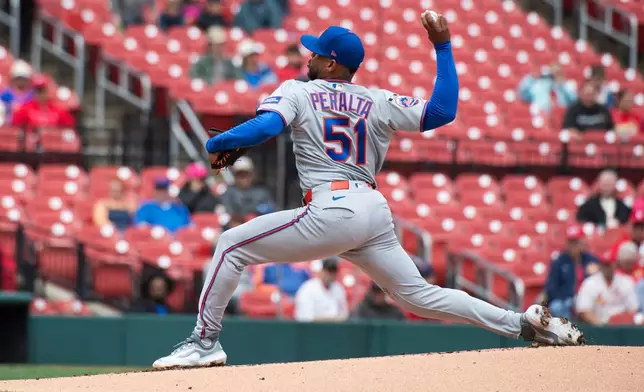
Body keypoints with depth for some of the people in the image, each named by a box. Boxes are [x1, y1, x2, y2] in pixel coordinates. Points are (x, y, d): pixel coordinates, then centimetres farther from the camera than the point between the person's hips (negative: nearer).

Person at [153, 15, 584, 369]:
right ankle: (525, 323, 4)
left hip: (332, 210, -6)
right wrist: (443, 47, 17)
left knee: (232, 245, 5)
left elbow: (265, 126, -11)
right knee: (419, 295, 14)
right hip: (377, 212, 6)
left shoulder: (297, 91, 6)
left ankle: (206, 341, -2)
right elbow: (442, 111, 10)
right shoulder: (378, 102, 16)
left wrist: (217, 144, 4)